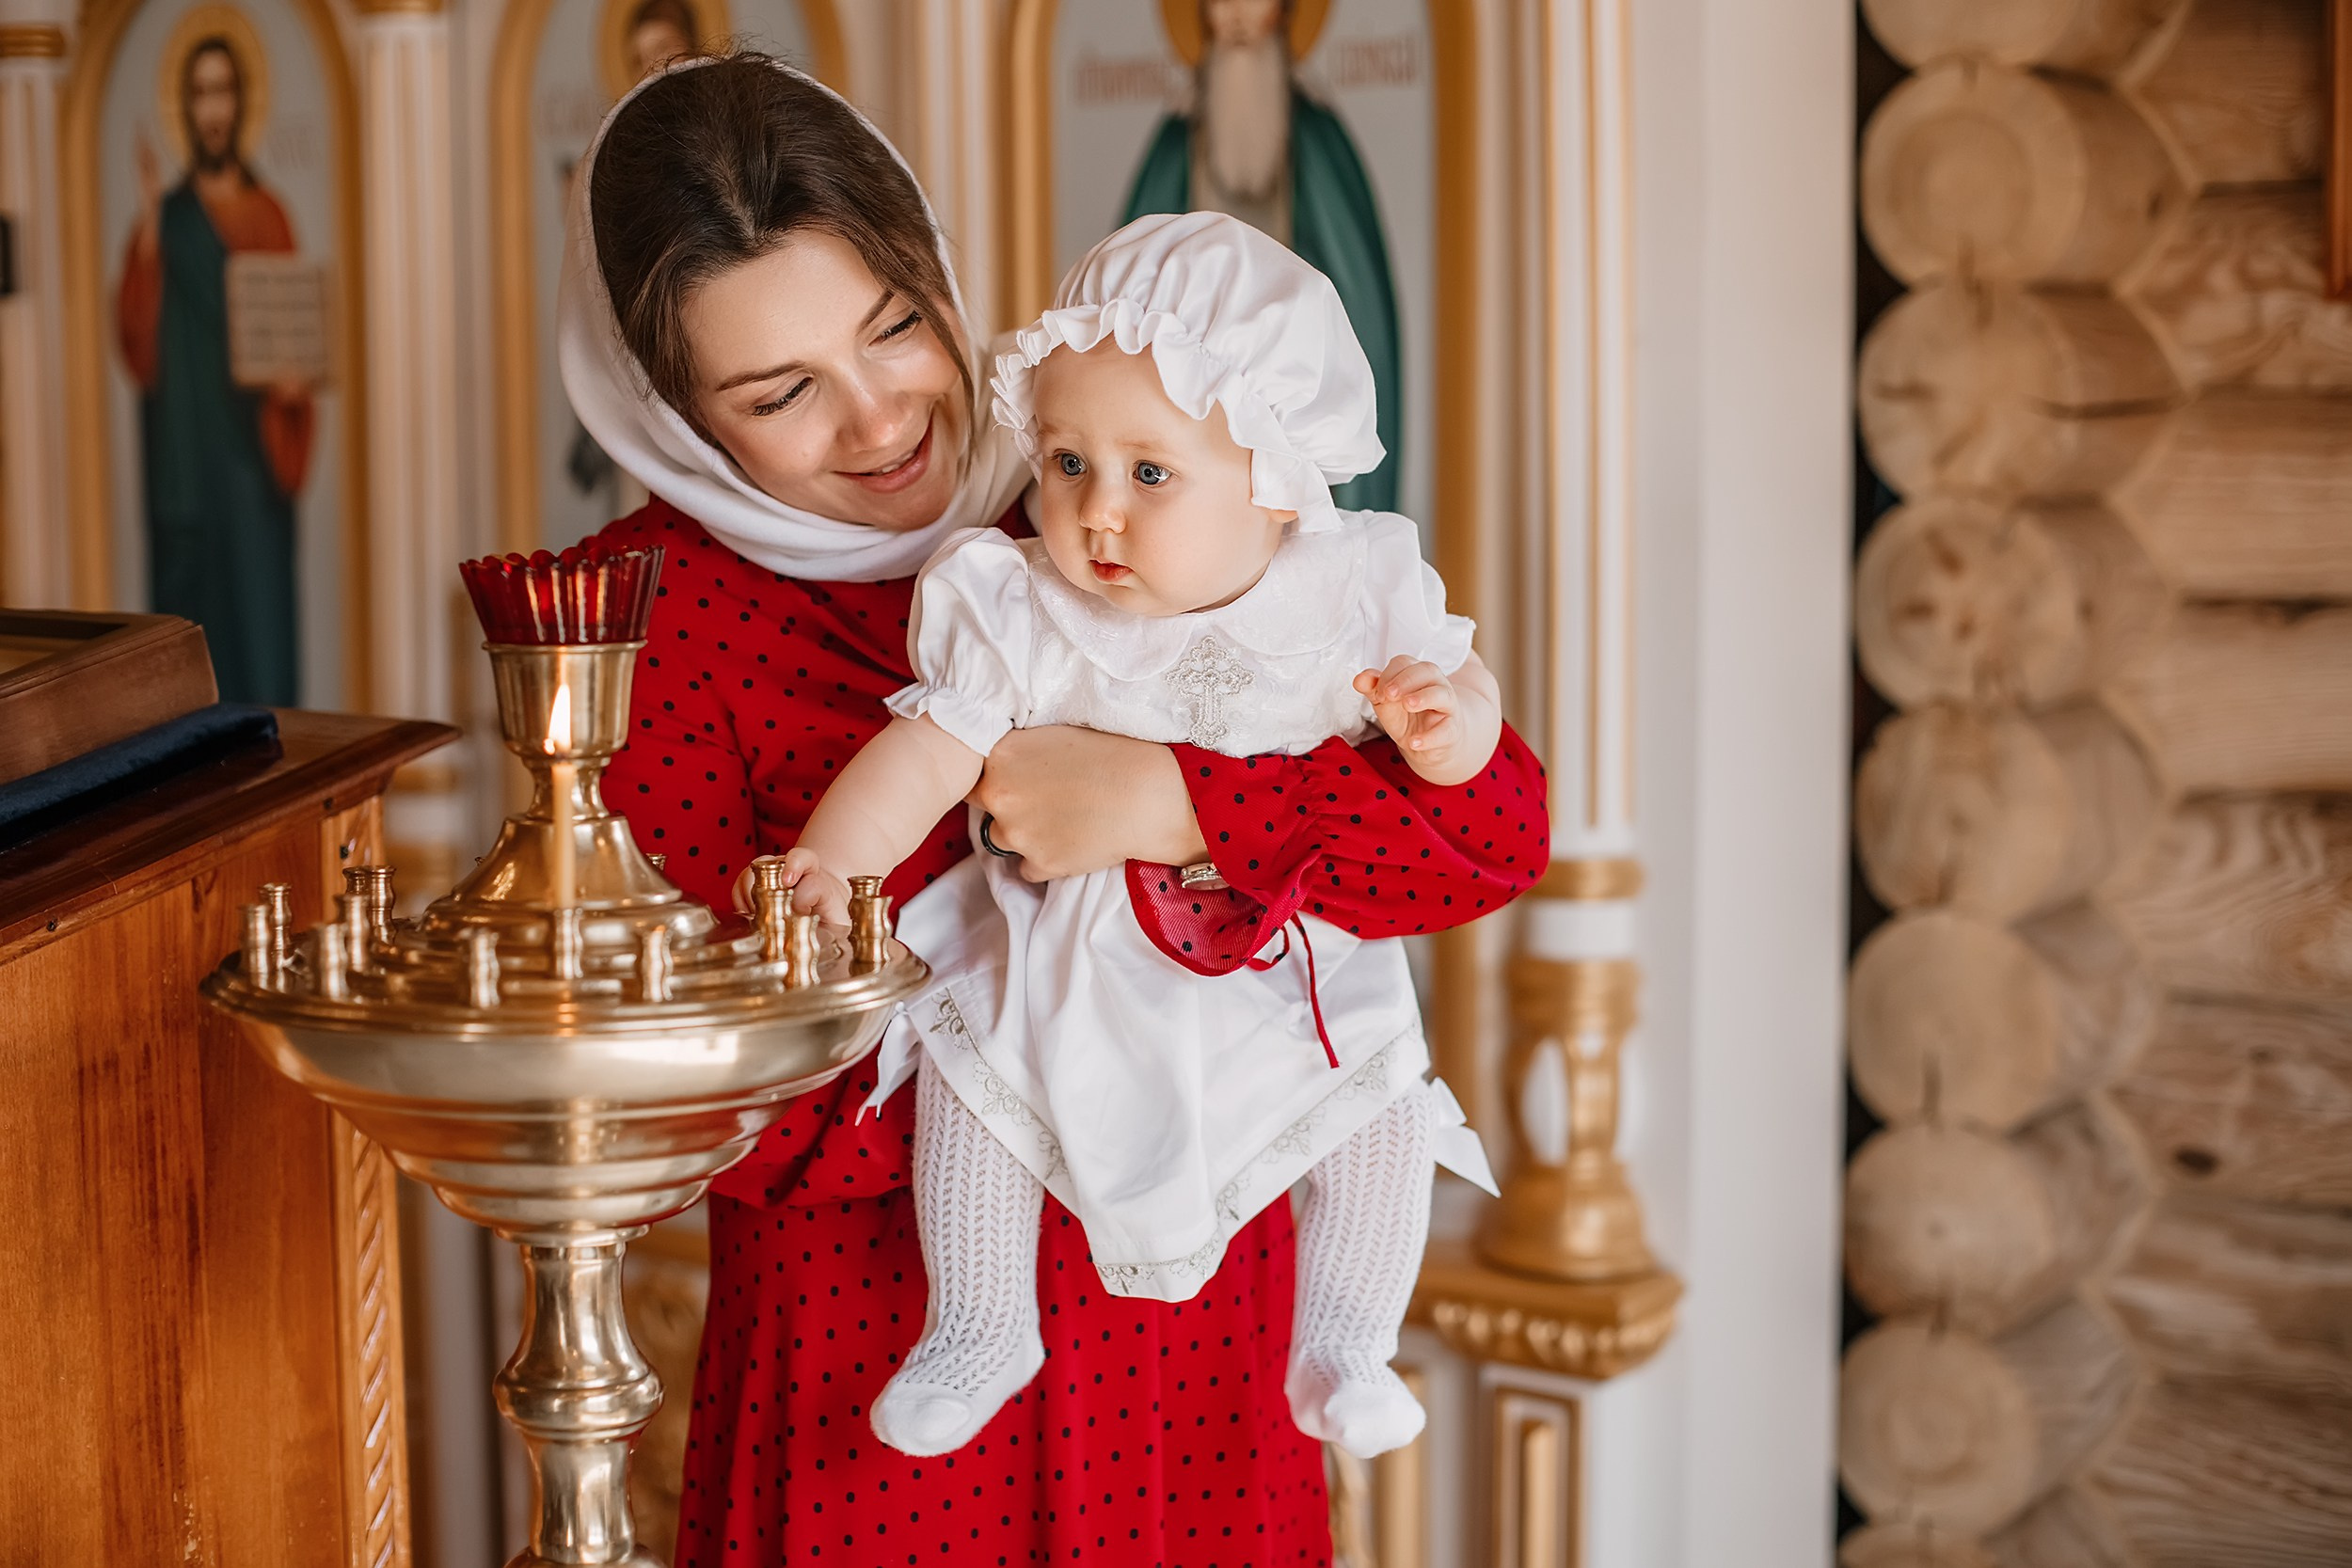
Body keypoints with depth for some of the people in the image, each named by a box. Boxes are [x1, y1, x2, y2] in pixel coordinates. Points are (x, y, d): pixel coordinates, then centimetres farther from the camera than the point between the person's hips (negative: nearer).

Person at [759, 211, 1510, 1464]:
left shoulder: (1350, 590, -11)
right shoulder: (1022, 612, -12)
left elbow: (1456, 685, -5)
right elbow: (930, 748, -14)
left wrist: (1443, 717, -30)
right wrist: (832, 853, -31)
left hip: (1297, 961, 0)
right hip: (1074, 964, 0)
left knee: (1382, 1100, -17)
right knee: (969, 1065, -16)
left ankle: (1343, 1348, -1)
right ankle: (979, 1330, 1)